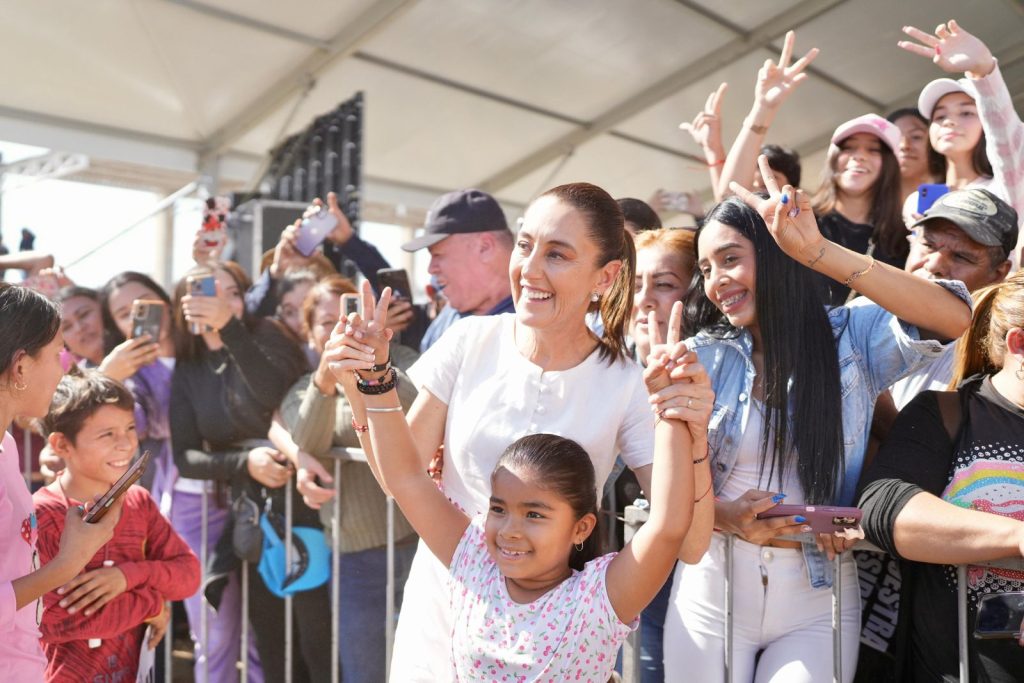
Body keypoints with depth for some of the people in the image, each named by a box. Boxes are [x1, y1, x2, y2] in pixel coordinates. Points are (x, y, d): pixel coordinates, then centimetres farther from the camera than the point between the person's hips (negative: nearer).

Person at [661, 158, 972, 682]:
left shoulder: (853, 338, -5)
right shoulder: (702, 358, -1)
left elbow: (959, 320, -23)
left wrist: (818, 252, -28)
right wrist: (729, 517, -22)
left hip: (818, 601, -1)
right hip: (711, 591, 2)